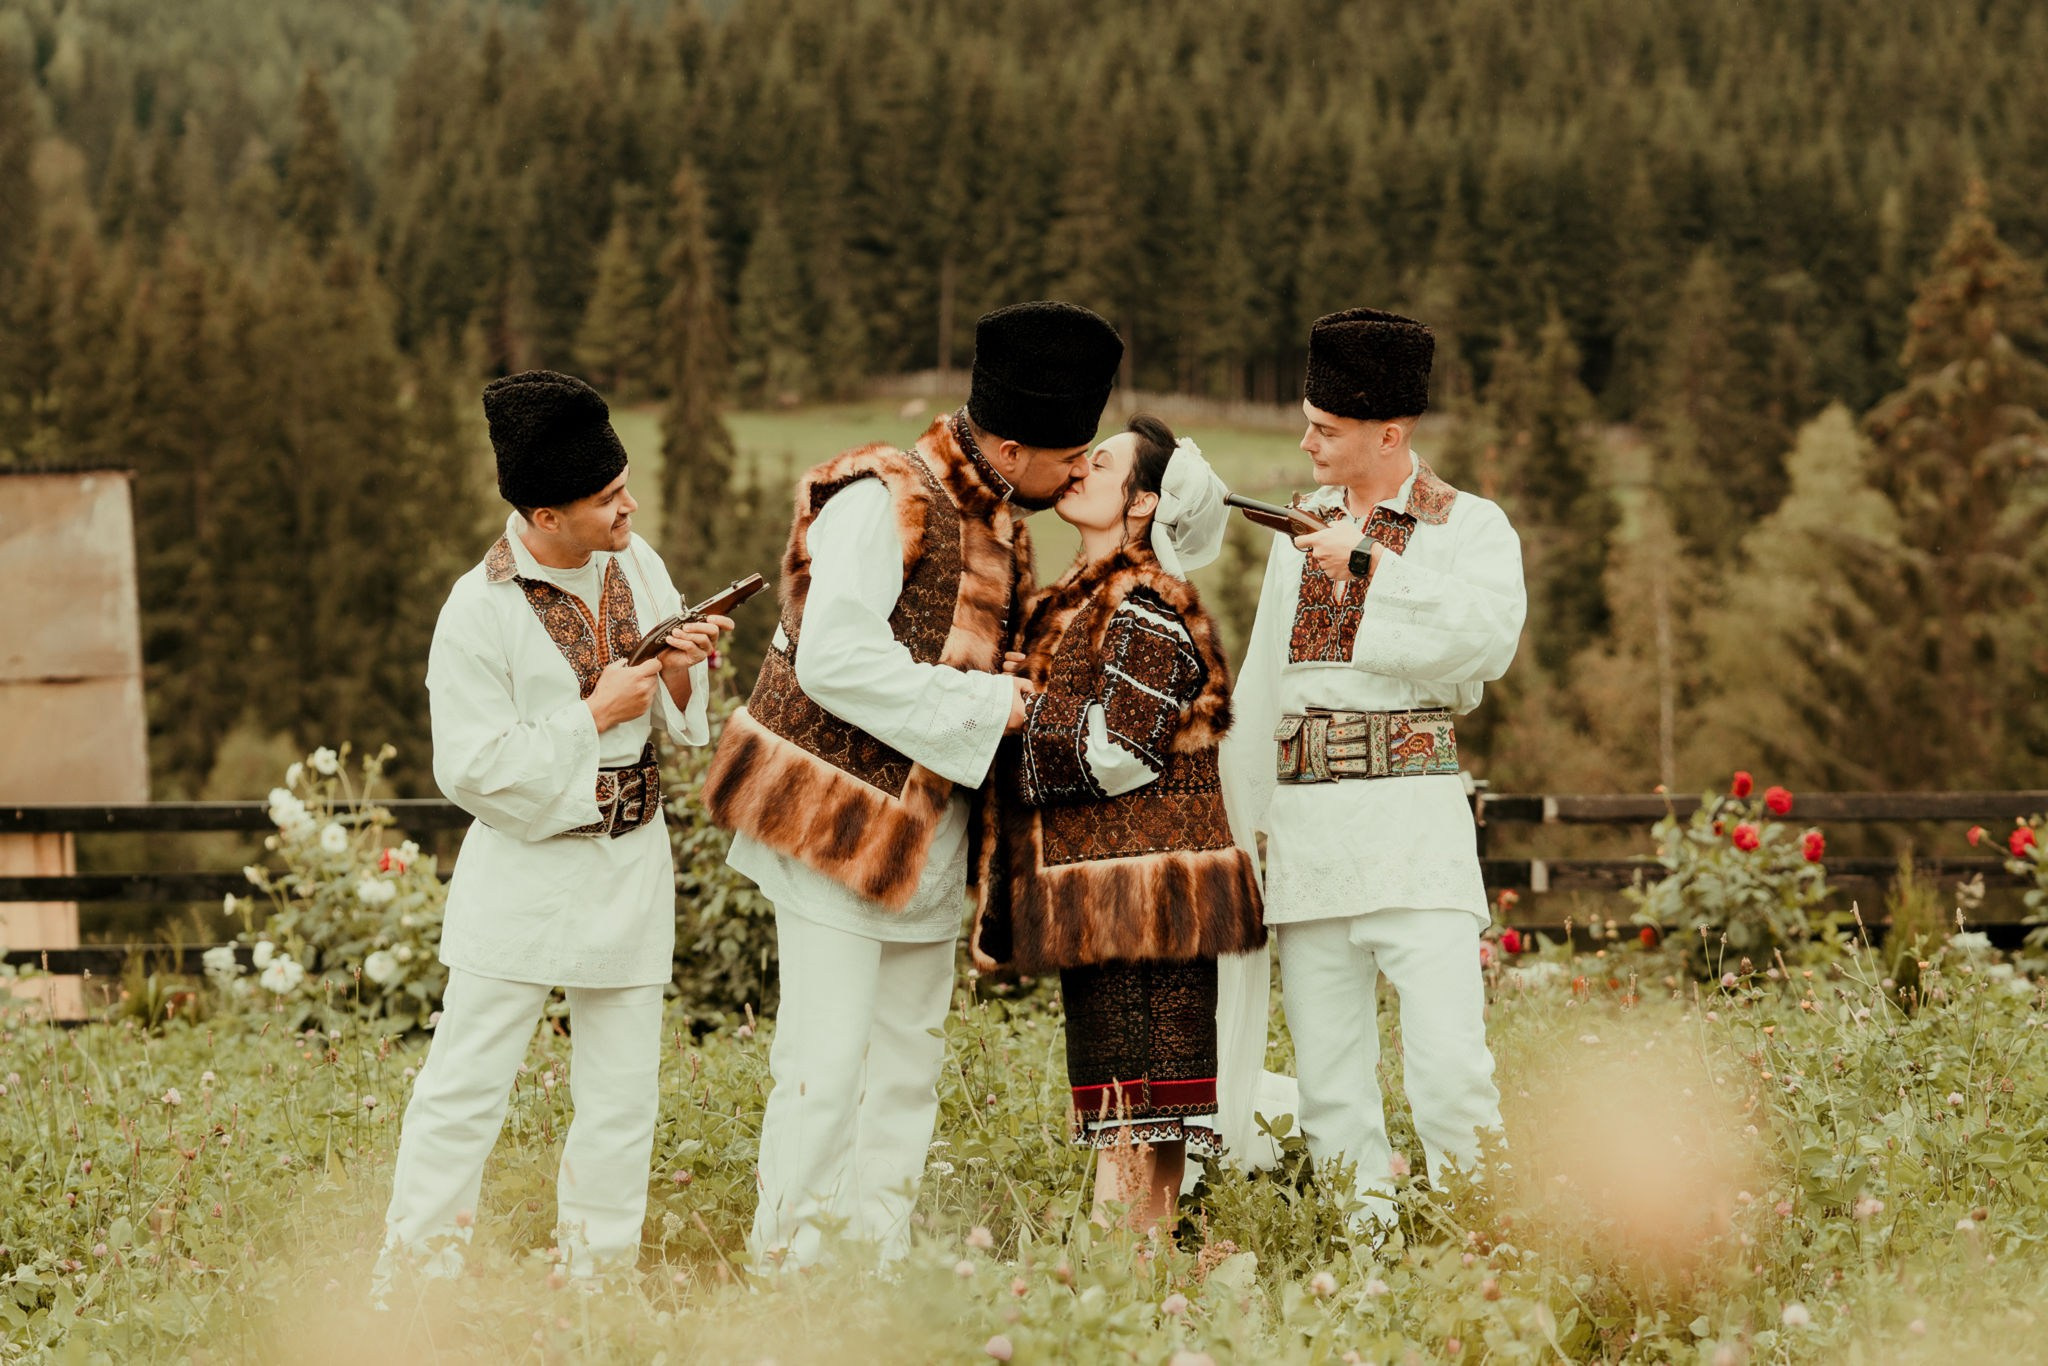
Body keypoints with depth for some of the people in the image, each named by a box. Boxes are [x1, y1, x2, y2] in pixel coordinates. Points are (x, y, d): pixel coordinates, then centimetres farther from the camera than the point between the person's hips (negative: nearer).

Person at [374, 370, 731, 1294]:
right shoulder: (479, 611, -17)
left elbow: (681, 723, 14)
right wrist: (596, 714, -18)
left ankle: (599, 1280, 21)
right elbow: (473, 771, -17)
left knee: (622, 1095, 10)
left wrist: (680, 670, -9)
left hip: (629, 867, 5)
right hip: (523, 872, -5)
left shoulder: (635, 564, 2)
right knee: (464, 1090, -2)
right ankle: (412, 1280, 8)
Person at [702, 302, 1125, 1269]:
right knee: (825, 1066, -9)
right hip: (841, 824, -9)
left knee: (908, 1065, 11)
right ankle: (791, 1265, -3)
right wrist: (982, 704, -20)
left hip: (928, 835, 9)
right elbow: (836, 660, -24)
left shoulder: (1000, 525, 12)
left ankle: (879, 1264, 18)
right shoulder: (884, 501, -16)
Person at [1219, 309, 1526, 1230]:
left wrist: (1370, 562, -15)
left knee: (1449, 1063, -14)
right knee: (1329, 1079, 3)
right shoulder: (1303, 526, 17)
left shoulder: (1469, 526, 2)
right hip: (1306, 831, 5)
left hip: (1413, 819, -5)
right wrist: (1239, 823, 23)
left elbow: (1489, 635, -19)